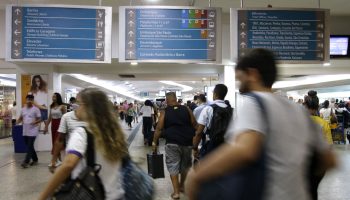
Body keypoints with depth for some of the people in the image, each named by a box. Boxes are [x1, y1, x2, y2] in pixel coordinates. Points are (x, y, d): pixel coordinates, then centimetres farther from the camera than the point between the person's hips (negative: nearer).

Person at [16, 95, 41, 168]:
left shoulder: (36, 109, -6)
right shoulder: (23, 109, 10)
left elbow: (40, 119, -6)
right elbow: (21, 118, 18)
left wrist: (35, 122, -26)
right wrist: (18, 121, -2)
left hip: (33, 131, -6)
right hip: (25, 131, 7)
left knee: (30, 146, -8)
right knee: (29, 146, 12)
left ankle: (26, 162, -7)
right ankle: (35, 160, 24)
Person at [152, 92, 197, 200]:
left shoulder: (164, 112, -1)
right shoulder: (187, 109, 4)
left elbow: (159, 129, -4)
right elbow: (195, 125, 4)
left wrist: (154, 143, 3)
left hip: (172, 143, -3)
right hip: (187, 142, 3)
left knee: (173, 166, 6)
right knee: (185, 165, 20)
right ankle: (181, 186, 35)